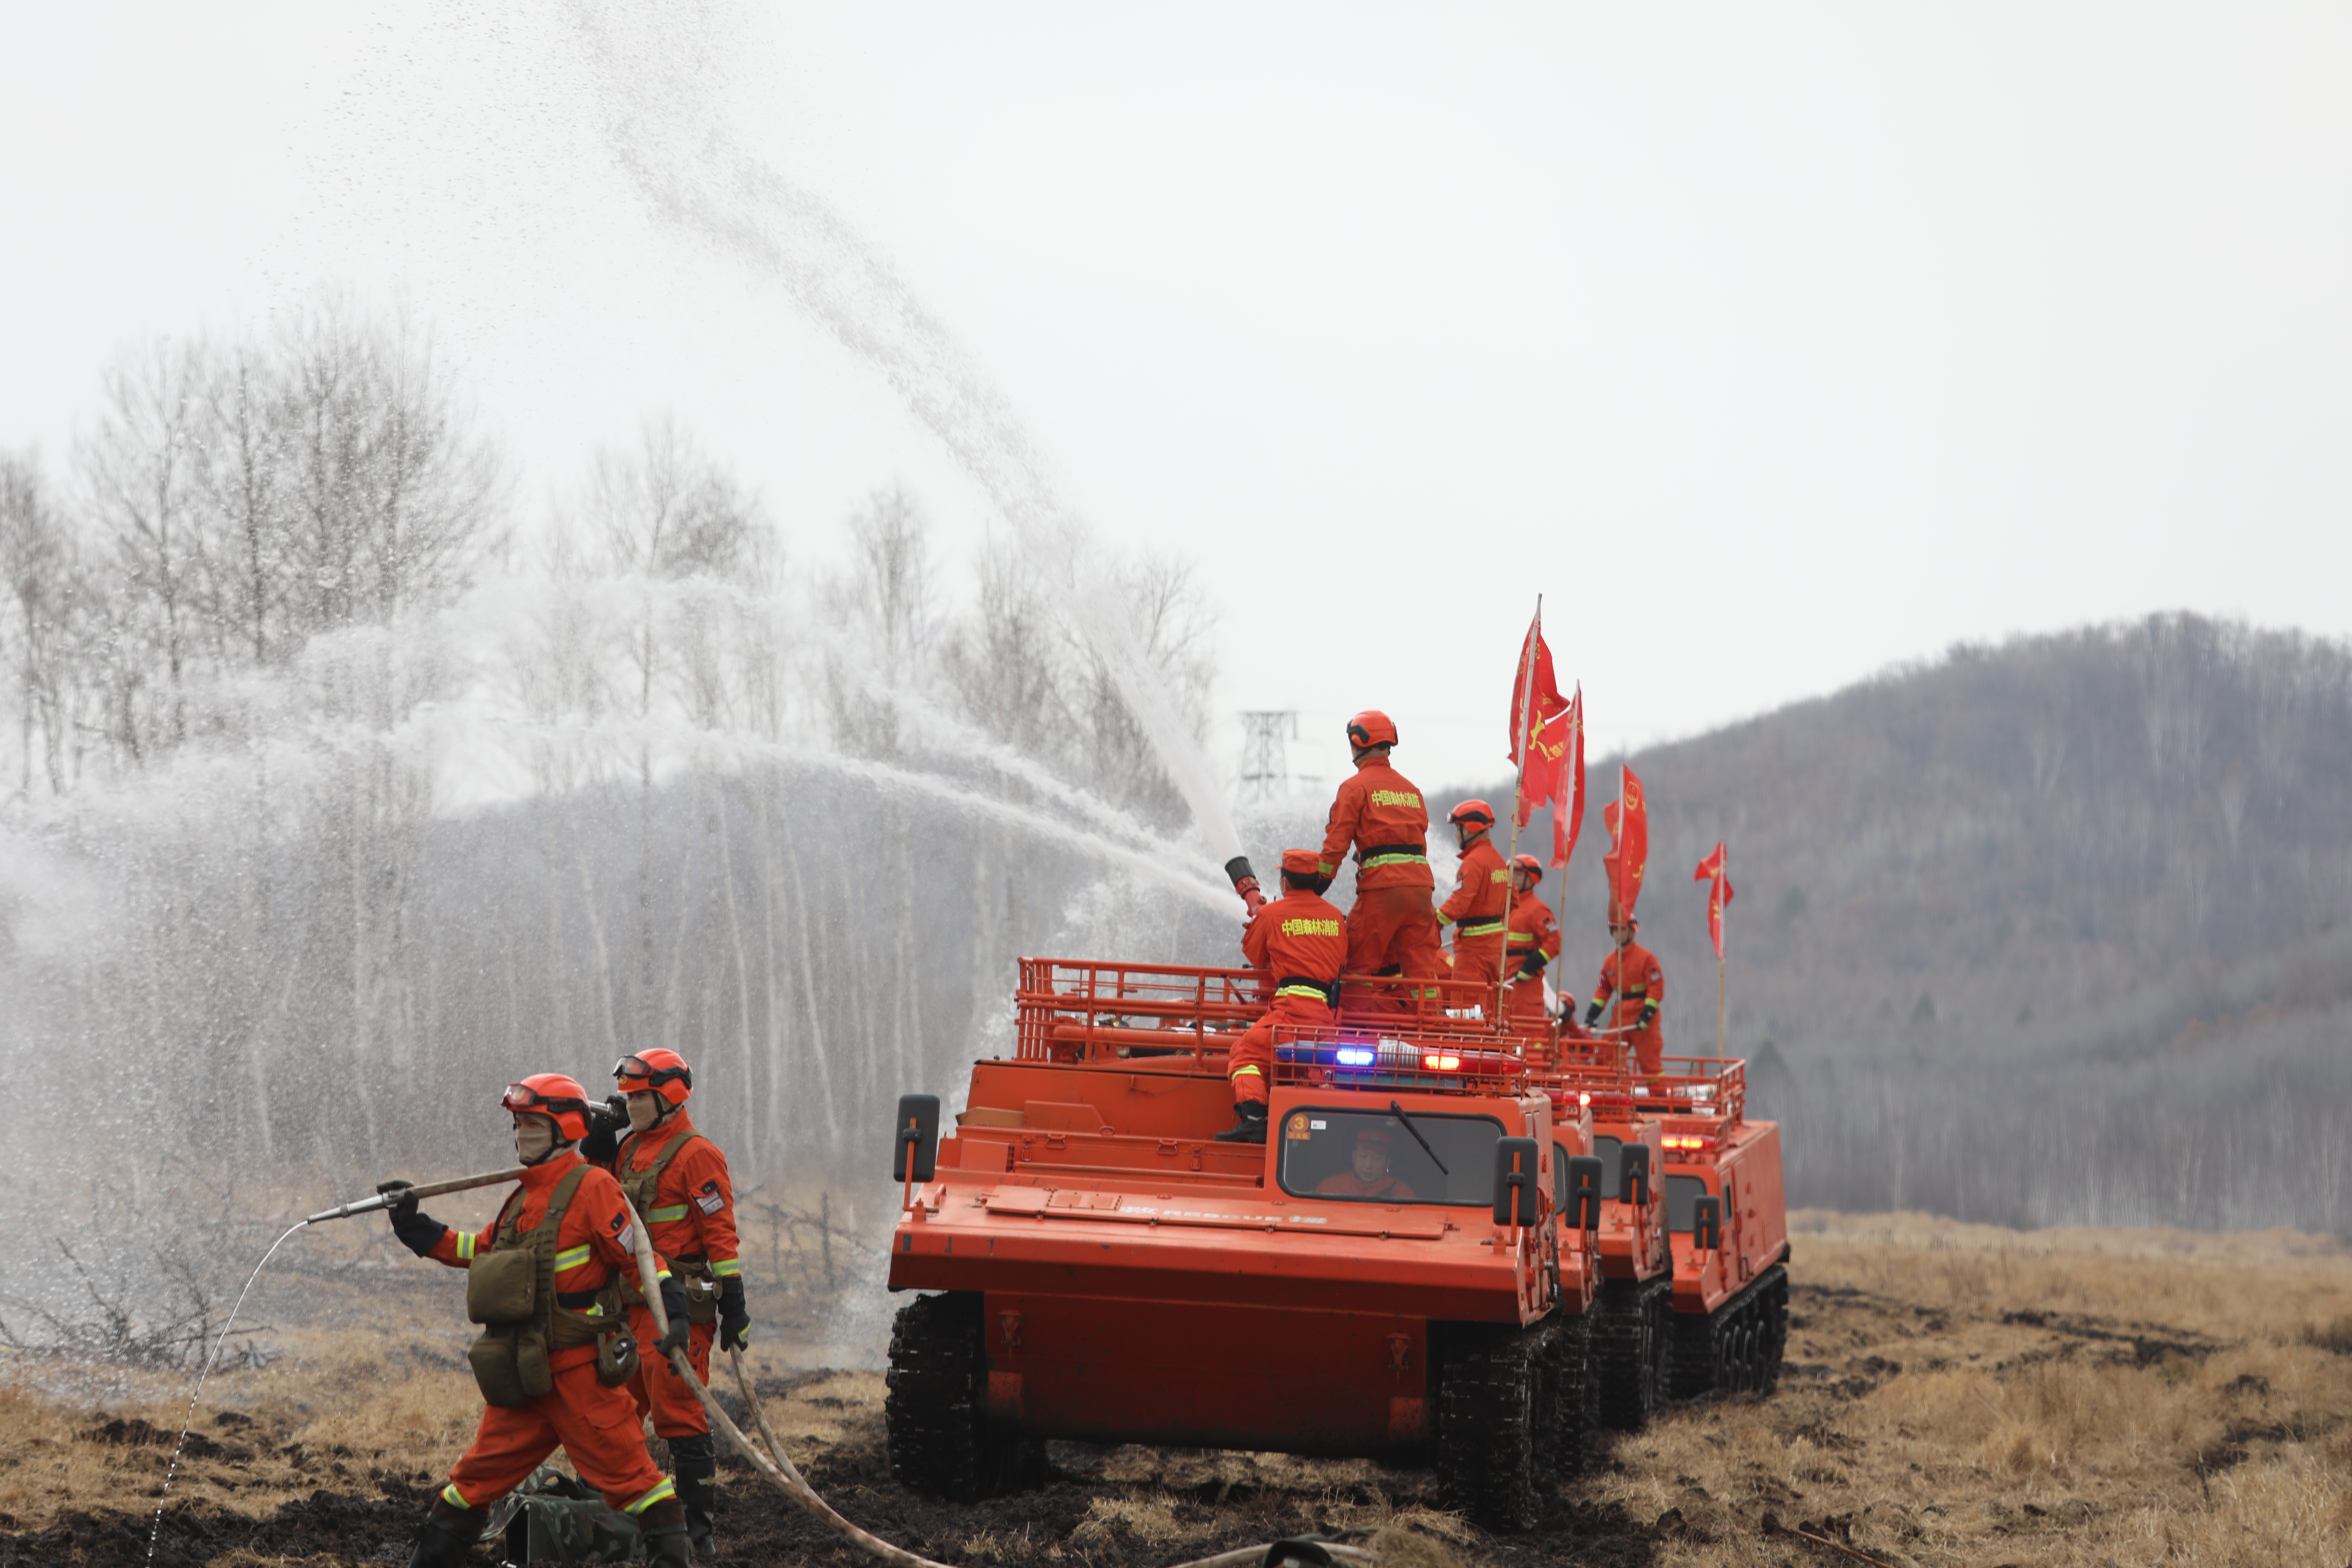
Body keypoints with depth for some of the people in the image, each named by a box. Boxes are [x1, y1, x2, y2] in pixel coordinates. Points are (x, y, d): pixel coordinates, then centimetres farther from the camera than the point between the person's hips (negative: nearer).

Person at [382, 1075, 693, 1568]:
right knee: (479, 1475, 15)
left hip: (579, 1369, -8)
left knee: (625, 1469, -9)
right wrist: (411, 1224, 27)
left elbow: (640, 1256, -13)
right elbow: (477, 1250, 30)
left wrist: (674, 1314, -22)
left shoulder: (592, 1188, -8)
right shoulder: (525, 1198, 18)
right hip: (523, 1374, 8)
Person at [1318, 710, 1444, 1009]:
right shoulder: (1411, 789, 21)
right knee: (1422, 969, 7)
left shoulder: (1355, 787, 2)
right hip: (1421, 883, 6)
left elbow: (1337, 842, -4)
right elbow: (1421, 834, 18)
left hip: (1381, 885, -6)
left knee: (1360, 965, 1)